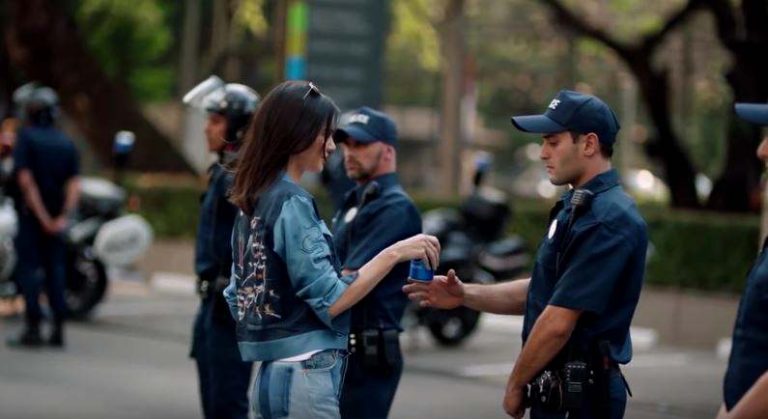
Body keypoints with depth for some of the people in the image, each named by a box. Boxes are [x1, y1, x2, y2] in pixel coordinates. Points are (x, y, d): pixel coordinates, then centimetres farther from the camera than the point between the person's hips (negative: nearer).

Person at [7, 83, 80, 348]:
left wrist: (42, 216, -14)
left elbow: (26, 180, -15)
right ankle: (58, 328, 7)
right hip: (57, 217, 5)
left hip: (31, 214, -5)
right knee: (55, 269, 9)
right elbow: (74, 184, -1)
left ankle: (33, 327, -6)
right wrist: (64, 216, -7)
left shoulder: (25, 137, -6)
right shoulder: (66, 142, 8)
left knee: (29, 268, -1)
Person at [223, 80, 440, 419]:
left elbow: (238, 296, 19)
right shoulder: (292, 204, -13)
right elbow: (330, 300, -16)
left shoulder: (254, 201, 13)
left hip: (272, 374, 9)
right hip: (303, 376, -9)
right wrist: (394, 254, -13)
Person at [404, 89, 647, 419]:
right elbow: (542, 291, 19)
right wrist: (465, 295, 6)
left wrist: (516, 383, -10)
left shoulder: (607, 220, -20)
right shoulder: (576, 207, 15)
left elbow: (558, 322, -22)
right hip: (563, 391, 10)